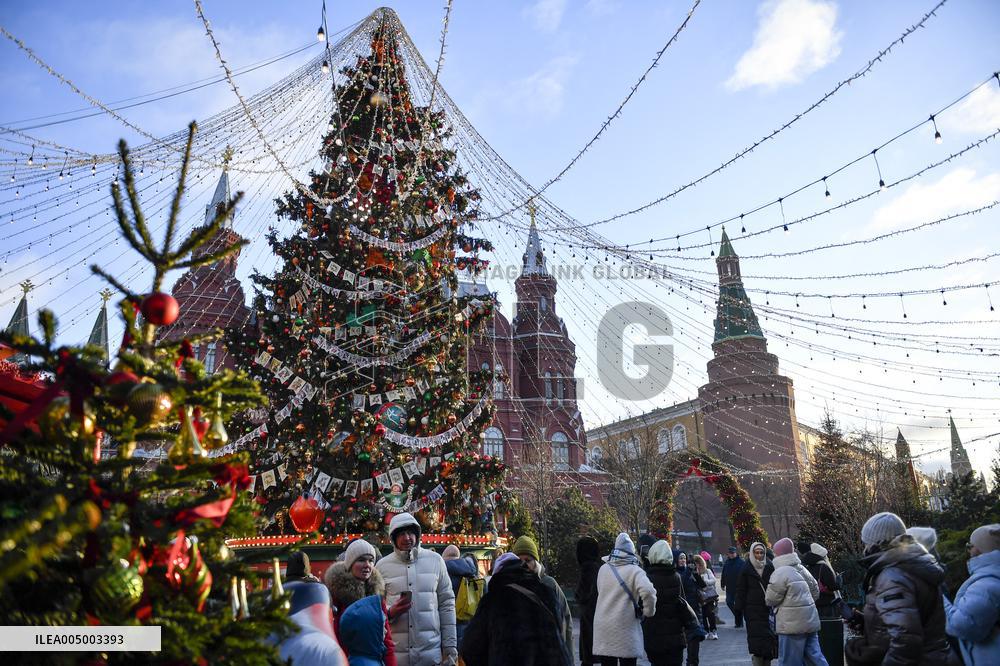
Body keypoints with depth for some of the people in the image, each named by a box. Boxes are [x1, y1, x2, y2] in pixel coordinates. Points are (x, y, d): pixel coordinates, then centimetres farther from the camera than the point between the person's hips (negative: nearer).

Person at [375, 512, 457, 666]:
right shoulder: (382, 566, 3)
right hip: (395, 653, 0)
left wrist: (450, 645, 2)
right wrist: (391, 612, -13)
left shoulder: (435, 560, 3)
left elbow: (446, 604, 5)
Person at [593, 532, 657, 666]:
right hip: (625, 628, -4)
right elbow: (648, 591, -23)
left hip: (603, 628, 4)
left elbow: (601, 593, 10)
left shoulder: (603, 570, 5)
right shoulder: (634, 571, -9)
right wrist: (648, 612, -9)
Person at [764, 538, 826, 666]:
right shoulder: (802, 569, 9)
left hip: (792, 624, -8)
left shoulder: (779, 573, -15)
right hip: (811, 620, 8)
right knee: (814, 655, 12)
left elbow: (770, 600, -13)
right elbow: (815, 591, 19)